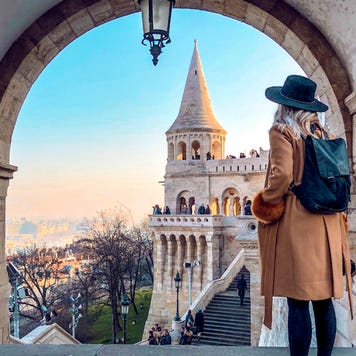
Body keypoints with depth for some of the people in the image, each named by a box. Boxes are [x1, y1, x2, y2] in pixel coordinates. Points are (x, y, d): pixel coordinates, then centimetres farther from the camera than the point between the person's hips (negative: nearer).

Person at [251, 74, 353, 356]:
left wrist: (267, 200, 0)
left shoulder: (282, 130, -6)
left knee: (298, 301, -1)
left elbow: (282, 175, -17)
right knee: (323, 299, 13)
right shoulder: (320, 131, 13)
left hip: (296, 221, -7)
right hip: (326, 223, 7)